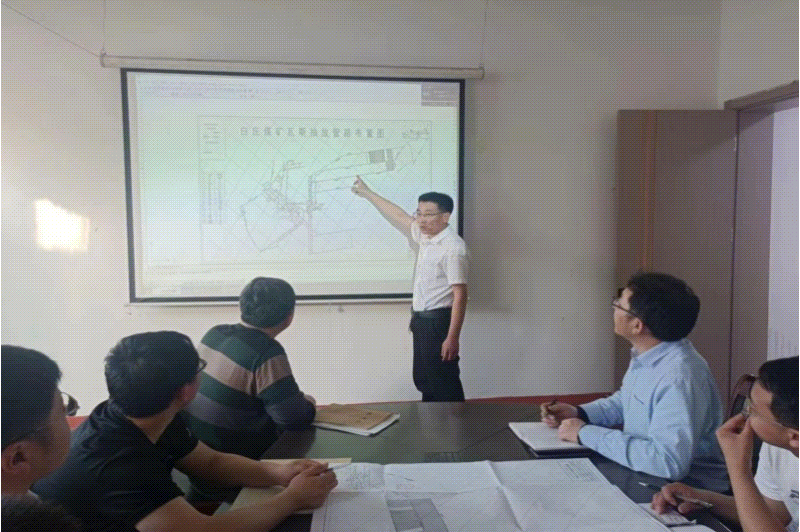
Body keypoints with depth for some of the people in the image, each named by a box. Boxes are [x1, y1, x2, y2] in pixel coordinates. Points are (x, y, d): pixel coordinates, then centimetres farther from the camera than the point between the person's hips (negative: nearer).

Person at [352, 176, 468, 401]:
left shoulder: (453, 247, -20)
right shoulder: (424, 235, 6)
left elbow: (460, 295, -23)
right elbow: (399, 217, 22)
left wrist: (452, 337, -26)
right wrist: (368, 193, 30)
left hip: (438, 321, -9)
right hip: (422, 320, 9)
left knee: (444, 383, -2)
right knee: (423, 380, 16)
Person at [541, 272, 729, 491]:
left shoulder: (679, 376, -29)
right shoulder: (645, 355, 1)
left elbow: (669, 462, -37)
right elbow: (624, 401, 20)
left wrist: (586, 433, -27)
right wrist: (579, 413, 2)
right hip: (644, 474, 8)